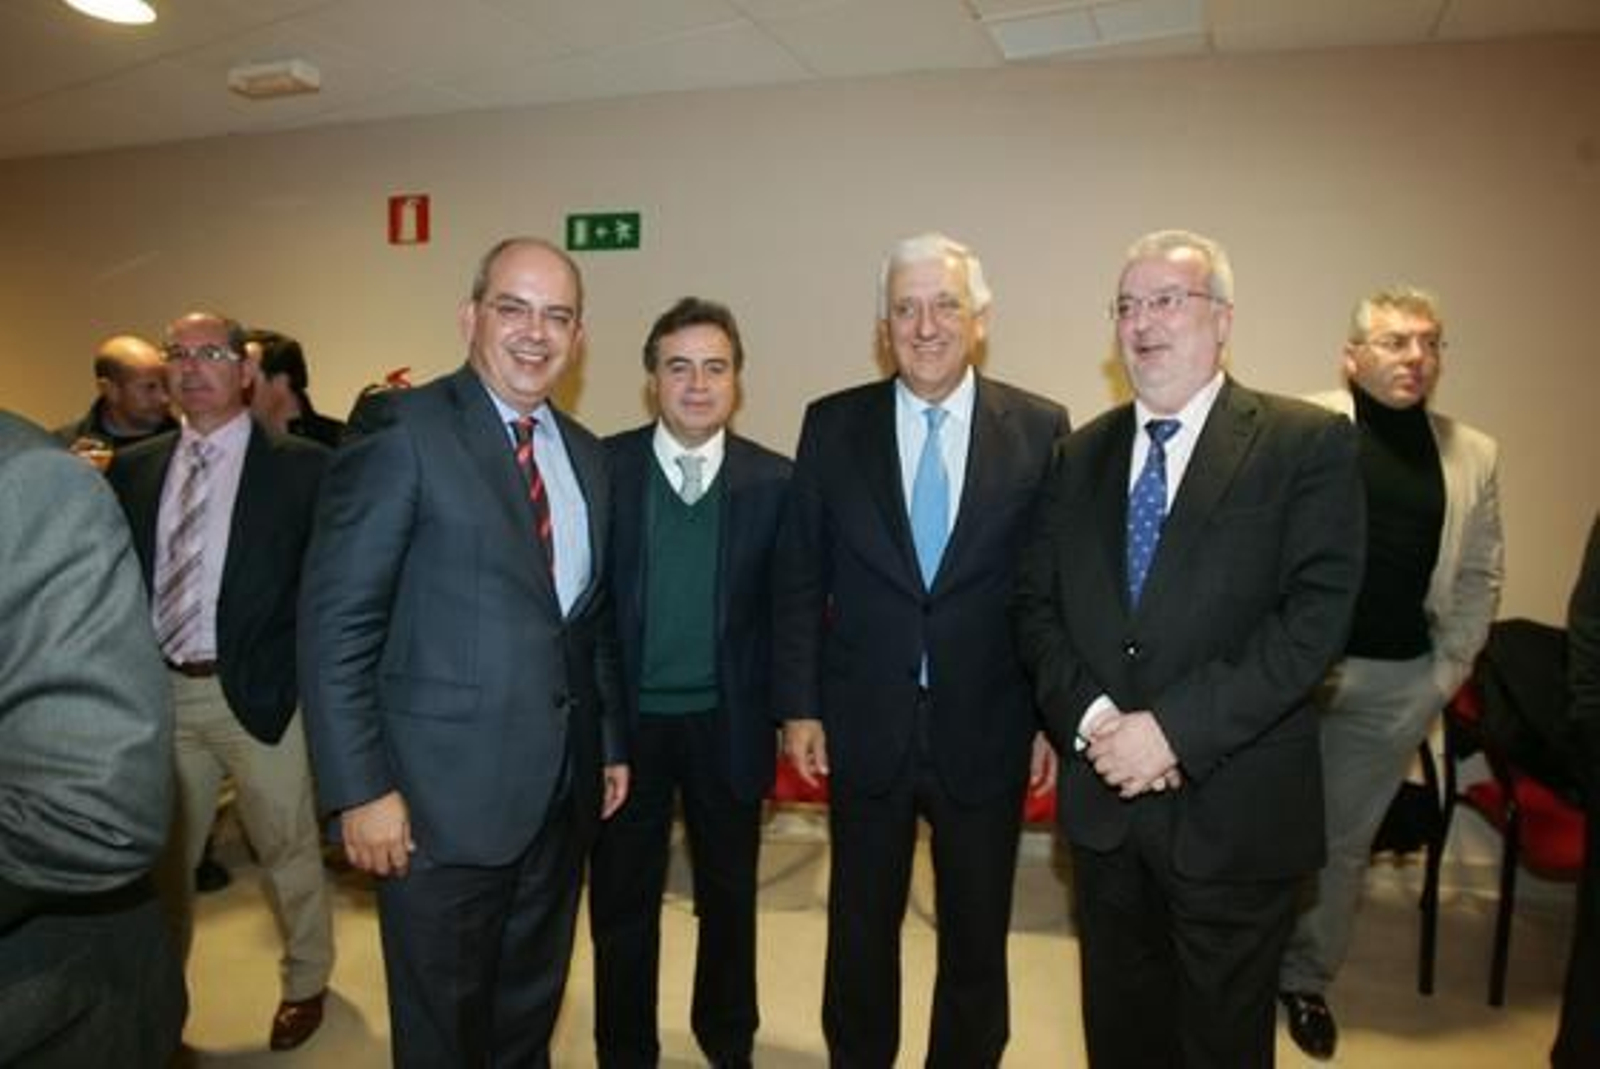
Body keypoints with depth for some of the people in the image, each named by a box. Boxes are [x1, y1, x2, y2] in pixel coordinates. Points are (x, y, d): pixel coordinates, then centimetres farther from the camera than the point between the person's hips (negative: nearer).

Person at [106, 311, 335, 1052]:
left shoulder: (300, 466, -7)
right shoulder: (133, 468, 7)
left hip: (257, 691, -4)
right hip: (161, 691, 4)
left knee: (288, 852, 11)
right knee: (161, 856, 18)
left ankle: (306, 983, 34)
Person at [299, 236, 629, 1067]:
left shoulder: (585, 454, 10)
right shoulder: (406, 432, -11)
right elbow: (336, 622, -14)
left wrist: (612, 743, 14)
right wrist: (360, 789, -16)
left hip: (562, 790, 6)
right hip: (443, 794, -6)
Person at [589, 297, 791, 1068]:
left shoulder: (774, 482, -3)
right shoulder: (601, 468, -5)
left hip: (727, 724, 1)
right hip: (627, 721, 0)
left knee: (729, 897, 18)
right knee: (622, 902, 14)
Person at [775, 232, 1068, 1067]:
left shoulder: (1040, 429, -4)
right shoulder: (832, 425, -1)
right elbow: (798, 579, 1)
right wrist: (798, 706, -2)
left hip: (987, 732, 0)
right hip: (864, 726, 1)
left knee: (977, 935, 17)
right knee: (860, 928, 18)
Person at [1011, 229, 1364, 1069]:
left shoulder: (1308, 443, -8)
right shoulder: (1082, 454, 7)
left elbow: (1315, 616, -17)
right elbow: (1034, 605, 4)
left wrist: (1175, 729, -21)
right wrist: (1090, 716, -12)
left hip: (1233, 809, -4)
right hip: (1102, 796, 4)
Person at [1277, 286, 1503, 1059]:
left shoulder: (1474, 454, 7)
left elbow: (1480, 574, 11)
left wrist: (1447, 674, 6)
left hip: (1397, 683, 4)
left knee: (1346, 843, 15)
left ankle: (1307, 981, 33)